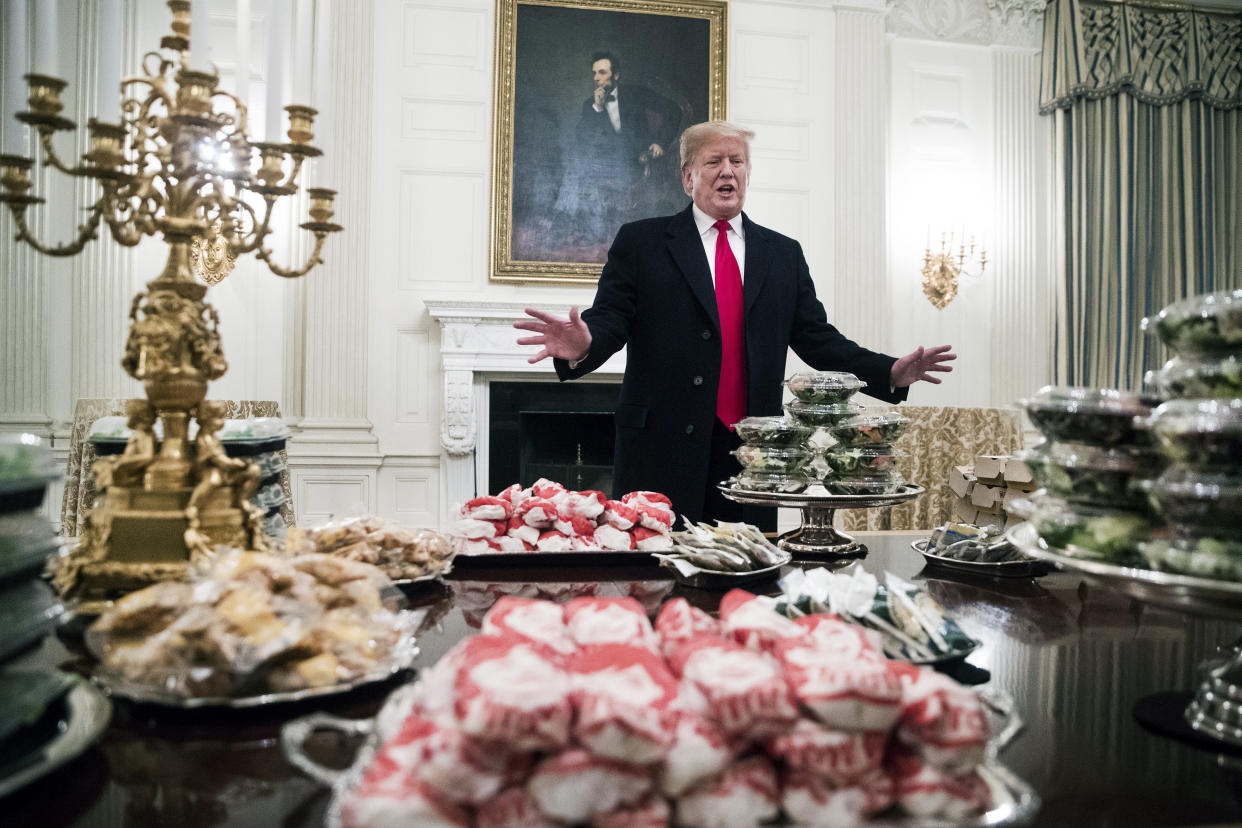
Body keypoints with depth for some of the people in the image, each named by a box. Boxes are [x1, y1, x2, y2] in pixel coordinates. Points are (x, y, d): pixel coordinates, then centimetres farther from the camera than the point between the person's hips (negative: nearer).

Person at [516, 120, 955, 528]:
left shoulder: (784, 253, 15)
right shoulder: (640, 241, 6)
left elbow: (816, 338, 12)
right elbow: (610, 319, -3)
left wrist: (890, 372, 0)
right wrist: (582, 345, -26)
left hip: (753, 454, 3)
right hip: (663, 450, -3)